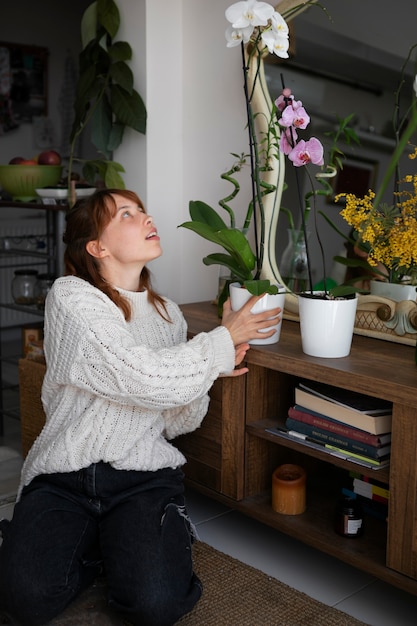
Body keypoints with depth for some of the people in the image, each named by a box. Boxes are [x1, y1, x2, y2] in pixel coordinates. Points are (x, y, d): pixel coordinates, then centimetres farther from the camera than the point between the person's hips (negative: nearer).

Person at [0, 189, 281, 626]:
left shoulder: (168, 314, 10)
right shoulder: (71, 296, -8)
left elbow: (176, 423, 11)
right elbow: (144, 380, -22)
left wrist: (209, 369, -8)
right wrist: (223, 340, -9)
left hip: (143, 476, 3)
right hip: (61, 478, -2)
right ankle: (97, 549, 6)